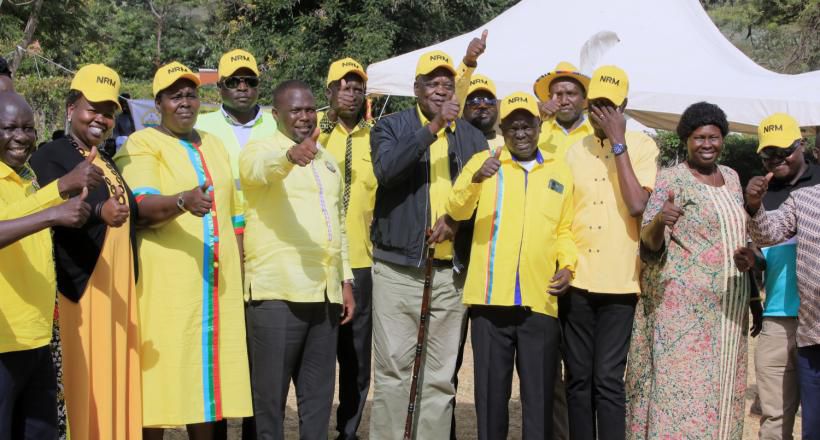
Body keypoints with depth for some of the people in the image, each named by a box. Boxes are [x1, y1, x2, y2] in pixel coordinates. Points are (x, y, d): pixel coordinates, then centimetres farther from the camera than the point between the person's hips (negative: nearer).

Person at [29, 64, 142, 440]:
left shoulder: (109, 163, 19)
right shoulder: (50, 156, -4)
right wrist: (98, 211, -40)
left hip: (121, 290, 7)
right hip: (82, 289, -7)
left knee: (119, 383, 7)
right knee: (89, 386, -7)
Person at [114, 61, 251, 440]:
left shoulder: (213, 145, 18)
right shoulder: (142, 145, -1)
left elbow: (234, 214, 22)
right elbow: (142, 206, -18)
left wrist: (240, 276, 16)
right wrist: (184, 201, -37)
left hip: (217, 283, 6)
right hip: (166, 283, -5)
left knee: (210, 372, 8)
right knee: (161, 372, -6)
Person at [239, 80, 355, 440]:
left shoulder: (327, 160, 20)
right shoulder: (262, 150, -1)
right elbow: (259, 168, -26)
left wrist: (346, 280, 18)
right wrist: (290, 154, -48)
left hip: (324, 290, 6)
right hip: (278, 290, -6)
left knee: (319, 391, 10)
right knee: (271, 391, -2)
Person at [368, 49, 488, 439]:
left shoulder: (472, 137, 14)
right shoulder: (391, 127, 5)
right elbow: (386, 169, -15)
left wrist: (460, 218, -4)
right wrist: (433, 127, -19)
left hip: (451, 271, 3)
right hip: (398, 269, -2)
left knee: (441, 375, 6)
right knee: (393, 369, -2)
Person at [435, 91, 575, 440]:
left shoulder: (560, 172, 13)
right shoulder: (484, 161, 6)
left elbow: (564, 229, 17)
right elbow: (457, 210, -9)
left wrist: (567, 265, -1)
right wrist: (476, 178, -28)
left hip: (540, 300, 1)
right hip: (491, 296, -1)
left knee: (539, 392, 5)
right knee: (491, 389, 6)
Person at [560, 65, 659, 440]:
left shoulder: (642, 147, 1)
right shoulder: (573, 150, 11)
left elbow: (637, 205, -15)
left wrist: (618, 142, -11)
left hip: (619, 281, -3)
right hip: (576, 279, 3)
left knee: (608, 378, -4)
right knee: (578, 378, 7)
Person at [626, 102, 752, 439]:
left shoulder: (731, 177, 14)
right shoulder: (672, 179, -5)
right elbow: (649, 243, -12)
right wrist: (659, 220, -34)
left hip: (728, 307, 6)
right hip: (682, 305, -6)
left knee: (721, 390, 9)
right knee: (680, 390, -9)